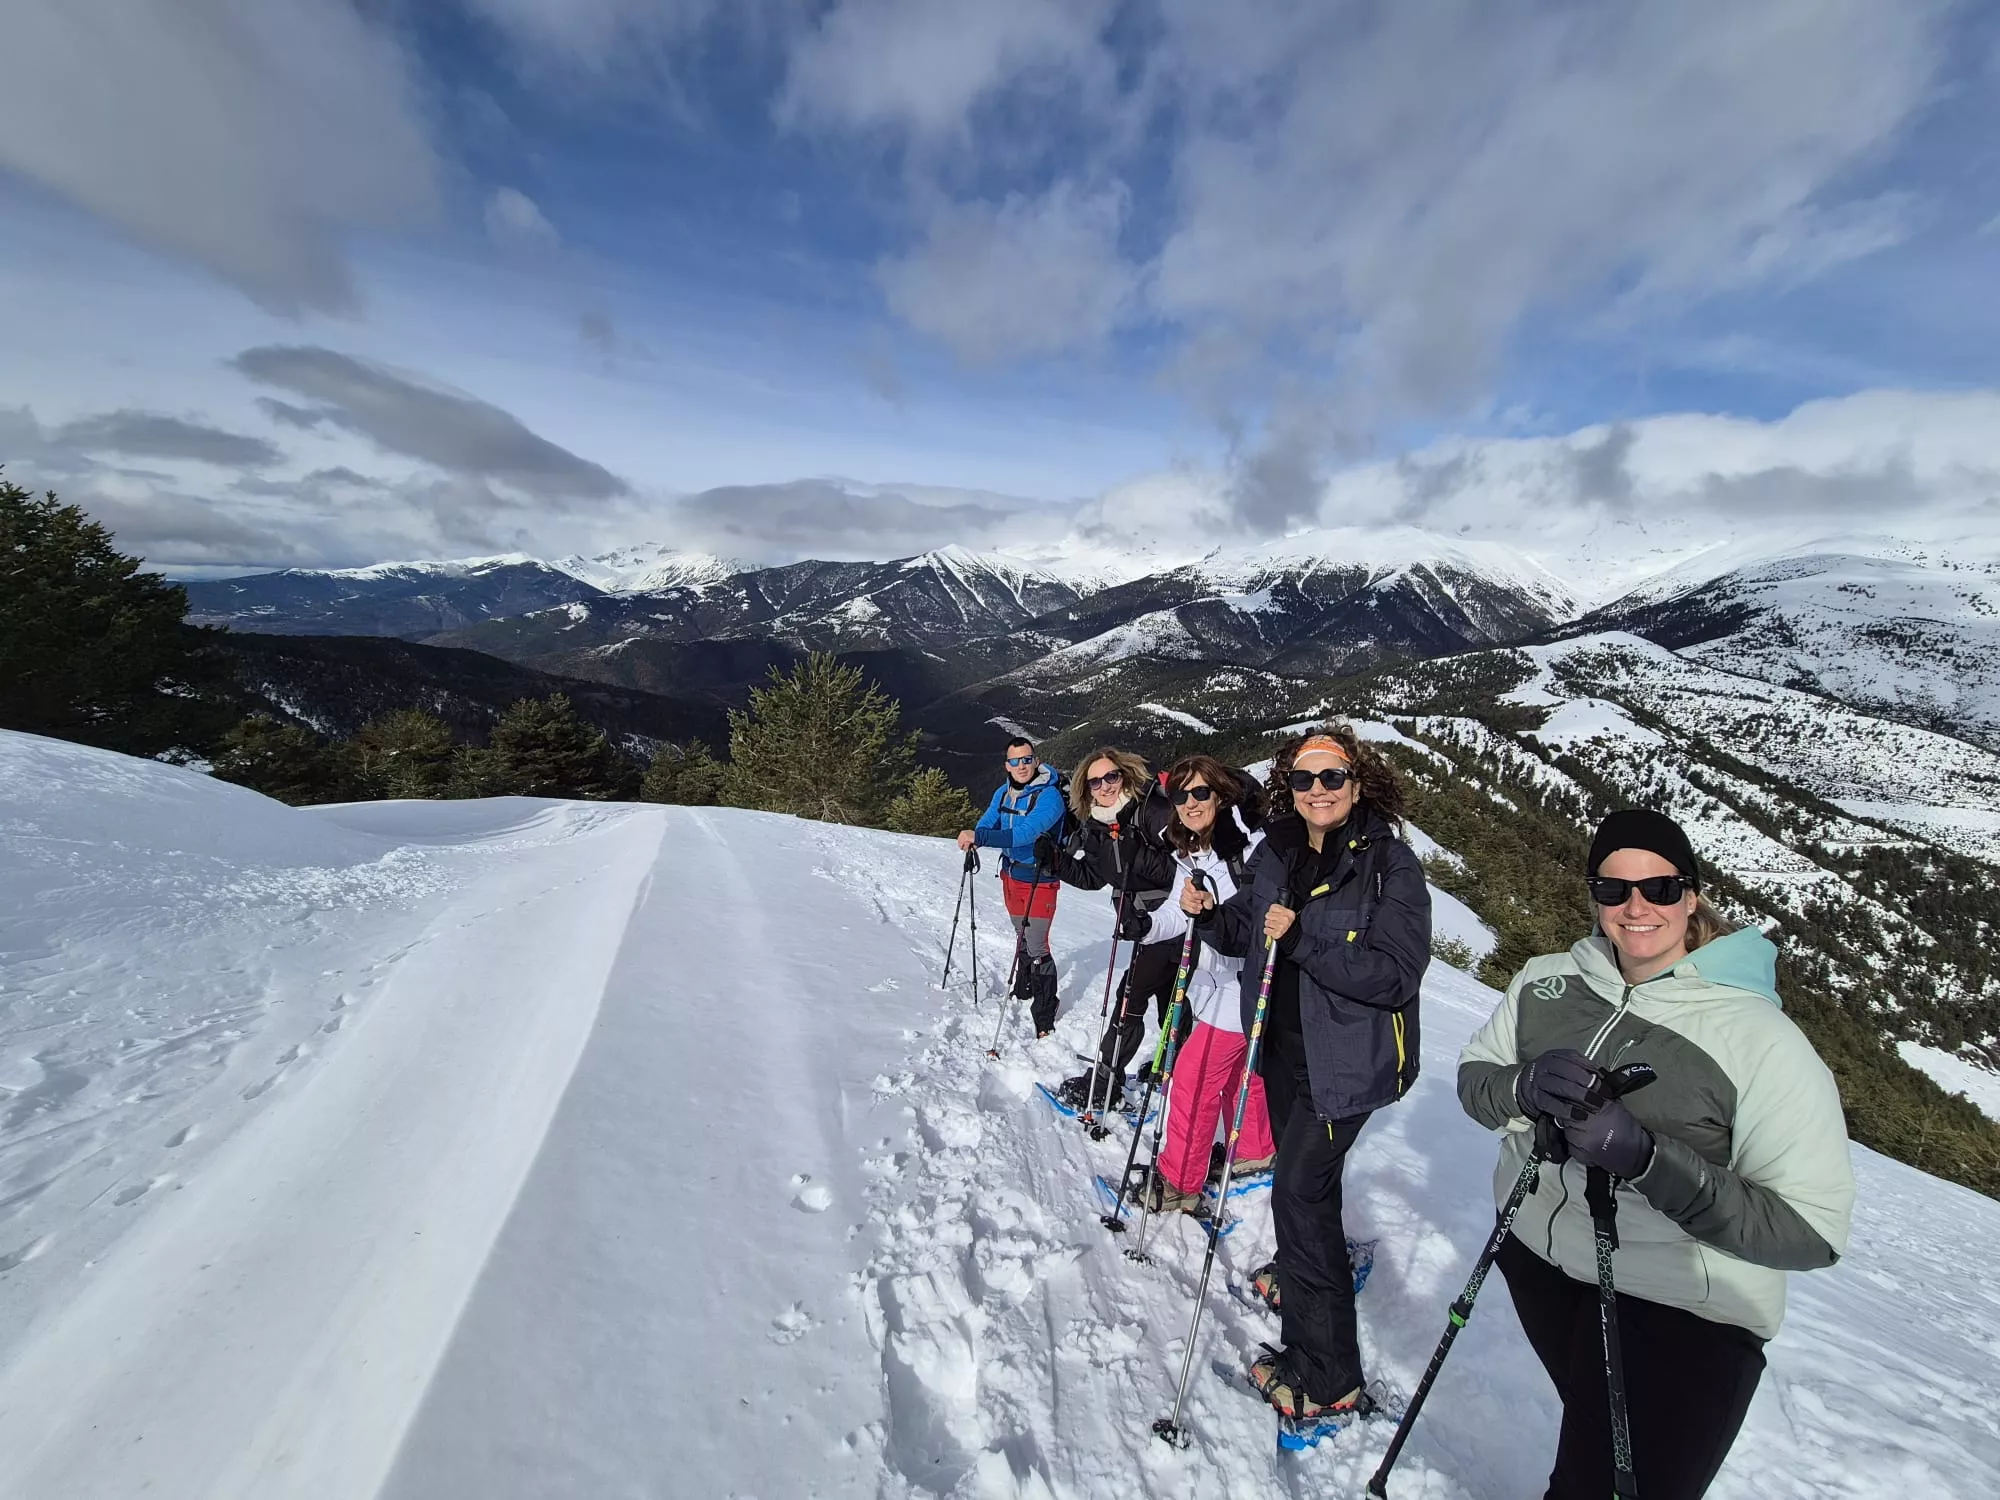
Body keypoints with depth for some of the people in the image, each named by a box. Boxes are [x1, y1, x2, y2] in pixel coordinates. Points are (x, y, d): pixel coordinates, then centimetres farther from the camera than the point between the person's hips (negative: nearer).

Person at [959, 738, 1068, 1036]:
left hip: (1038, 880, -6)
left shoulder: (1049, 796, -22)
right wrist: (973, 838, -26)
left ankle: (1044, 1014, 12)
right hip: (1010, 875, 7)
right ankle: (1023, 987, 44)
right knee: (1021, 936, 23)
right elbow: (985, 825, -2)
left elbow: (1025, 833, -35)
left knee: (1036, 947, -3)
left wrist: (979, 837, -43)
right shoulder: (1003, 793, 1)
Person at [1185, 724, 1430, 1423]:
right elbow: (1246, 932, 9)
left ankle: (1327, 1375, 15)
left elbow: (1396, 975, -24)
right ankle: (1303, 1269, 53)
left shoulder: (1390, 862, -18)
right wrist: (1209, 915, -11)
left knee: (1299, 1189, -4)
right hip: (1283, 1045, 6)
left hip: (1345, 1057, -6)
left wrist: (1304, 937, -32)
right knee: (1300, 1170, 26)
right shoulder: (1278, 850, -1)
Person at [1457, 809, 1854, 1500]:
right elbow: (1473, 1078, 0)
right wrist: (1525, 1086, -22)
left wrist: (1646, 1157, -31)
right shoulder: (1546, 979, -6)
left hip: (1678, 1314, -4)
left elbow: (1813, 1230, -18)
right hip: (1536, 1262, 4)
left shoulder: (1759, 1034, -18)